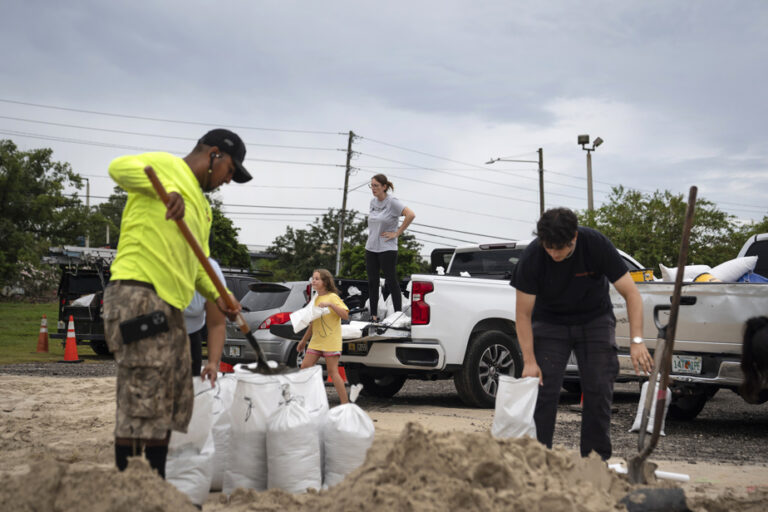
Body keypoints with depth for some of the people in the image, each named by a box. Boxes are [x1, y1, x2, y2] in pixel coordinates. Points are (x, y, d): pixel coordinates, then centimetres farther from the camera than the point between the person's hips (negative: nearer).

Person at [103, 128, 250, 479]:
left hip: (170, 306, 10)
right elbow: (119, 167, -18)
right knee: (141, 405, -13)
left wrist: (216, 295, 12)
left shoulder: (201, 206, 28)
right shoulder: (166, 165, 1)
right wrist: (169, 190, -32)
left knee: (171, 408, 12)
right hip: (139, 293, -10)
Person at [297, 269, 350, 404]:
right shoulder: (315, 299, 15)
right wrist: (304, 340, 24)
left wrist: (330, 305, -27)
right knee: (305, 366, -1)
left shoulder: (332, 297, -5)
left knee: (332, 371, -9)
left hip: (331, 341, -7)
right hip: (316, 341, 7)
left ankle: (345, 404, -6)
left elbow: (345, 315, -17)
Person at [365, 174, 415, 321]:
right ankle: (373, 315, 14)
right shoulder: (373, 201, 10)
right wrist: (372, 233, 13)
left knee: (391, 282, -4)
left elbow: (411, 215, -22)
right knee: (372, 282, 8)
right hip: (371, 248, 7)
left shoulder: (393, 202, -11)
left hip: (387, 248, -7)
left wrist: (397, 233, -17)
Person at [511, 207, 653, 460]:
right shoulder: (532, 257, -25)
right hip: (549, 323, 0)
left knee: (599, 390, -9)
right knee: (542, 389, -13)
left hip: (595, 320, 0)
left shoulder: (596, 245, -25)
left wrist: (637, 340, -31)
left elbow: (631, 293, -20)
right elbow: (523, 313, -17)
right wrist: (529, 361, -25)